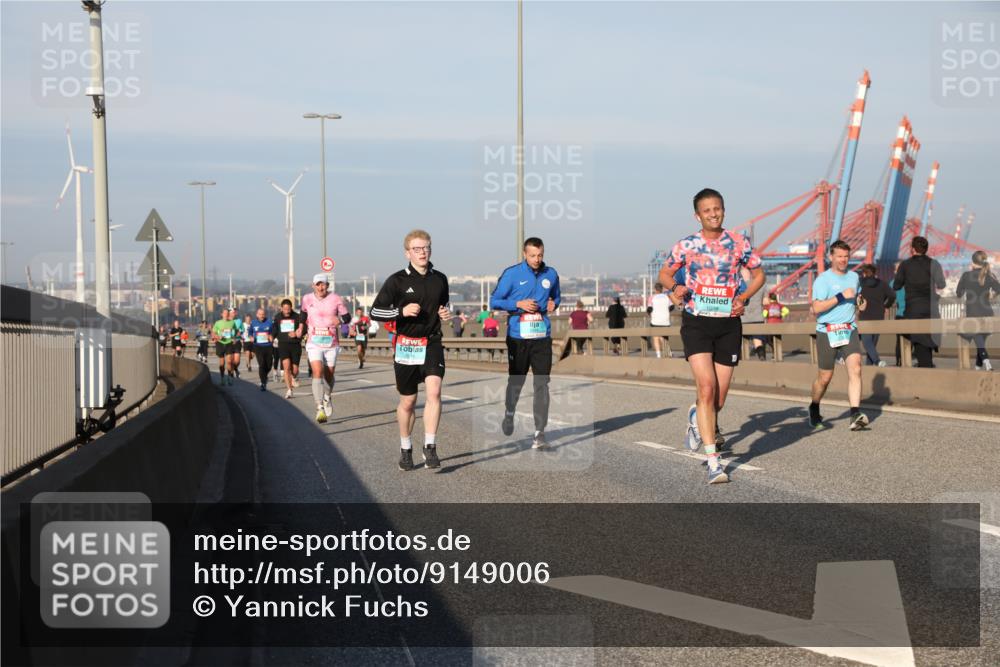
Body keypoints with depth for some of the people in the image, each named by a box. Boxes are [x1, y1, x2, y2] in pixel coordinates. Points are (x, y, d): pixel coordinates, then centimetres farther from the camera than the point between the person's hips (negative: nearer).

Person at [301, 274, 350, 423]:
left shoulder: (335, 299, -5)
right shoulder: (307, 300, 0)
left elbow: (347, 317, -2)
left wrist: (340, 319, -22)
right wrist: (303, 327, 22)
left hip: (332, 344, 0)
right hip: (314, 344, 0)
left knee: (329, 375, 12)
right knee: (318, 373, -16)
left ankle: (327, 397, 44)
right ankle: (320, 408, -19)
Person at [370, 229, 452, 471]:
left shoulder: (440, 279, 7)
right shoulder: (397, 281, -6)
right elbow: (375, 311, -5)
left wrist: (446, 314, 4)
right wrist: (402, 311, -19)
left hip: (432, 344, 2)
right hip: (406, 346, -2)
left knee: (434, 392, -19)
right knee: (407, 402, 8)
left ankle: (430, 448, -15)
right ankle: (405, 449, 28)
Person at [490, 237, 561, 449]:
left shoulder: (551, 274, 7)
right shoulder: (511, 274, -4)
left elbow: (556, 296, 24)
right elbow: (494, 301, -1)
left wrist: (554, 304, 0)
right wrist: (519, 304, -13)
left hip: (542, 338, 2)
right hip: (518, 337, -1)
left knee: (542, 384, -7)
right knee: (515, 381, 13)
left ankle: (540, 431, -6)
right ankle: (509, 414, 41)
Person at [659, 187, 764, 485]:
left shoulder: (740, 244, 3)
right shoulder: (685, 245, 1)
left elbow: (758, 274, 15)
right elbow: (664, 274, 13)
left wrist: (744, 297, -3)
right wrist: (675, 287, -9)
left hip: (728, 324, 2)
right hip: (696, 323, -2)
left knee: (719, 399, 6)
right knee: (707, 388, -18)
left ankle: (697, 416, 44)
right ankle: (713, 460, -14)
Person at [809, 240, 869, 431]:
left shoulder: (854, 277, 13)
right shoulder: (822, 279, -6)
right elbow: (816, 308, -16)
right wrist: (841, 296, -18)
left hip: (849, 331, 4)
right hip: (827, 332, -4)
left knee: (855, 369, -16)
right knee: (825, 377, 3)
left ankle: (855, 415, -22)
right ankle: (814, 409, 30)